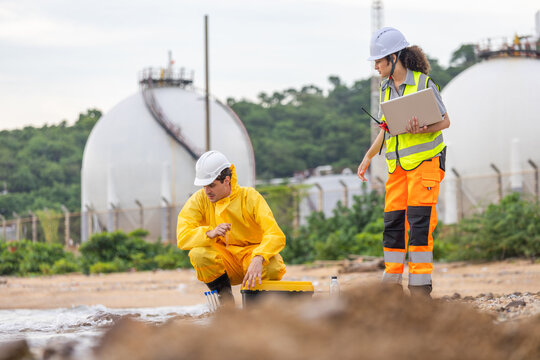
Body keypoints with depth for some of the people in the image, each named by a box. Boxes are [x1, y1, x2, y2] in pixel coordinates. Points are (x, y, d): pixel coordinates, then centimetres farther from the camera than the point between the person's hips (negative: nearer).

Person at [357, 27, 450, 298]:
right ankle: (391, 284, 10)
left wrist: (423, 130, -22)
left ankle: (420, 287, -11)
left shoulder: (424, 84, -7)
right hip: (398, 165, 6)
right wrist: (369, 156, 19)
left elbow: (445, 121, -4)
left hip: (425, 161, -6)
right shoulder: (386, 88, 12)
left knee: (419, 221, -12)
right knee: (393, 222, 2)